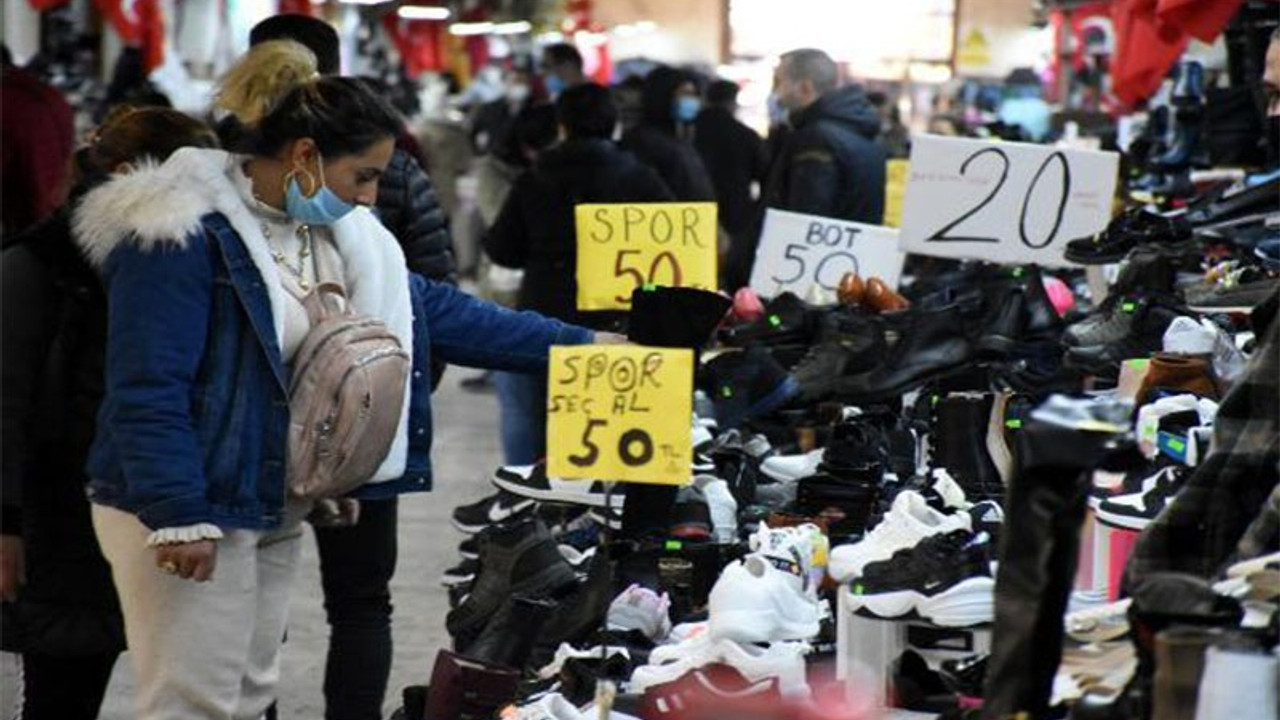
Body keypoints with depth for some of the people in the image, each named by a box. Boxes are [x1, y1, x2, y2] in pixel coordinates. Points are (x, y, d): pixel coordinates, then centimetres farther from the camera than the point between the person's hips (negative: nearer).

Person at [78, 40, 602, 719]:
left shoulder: (338, 232, 9)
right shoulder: (181, 235, -19)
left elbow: (434, 310, 11)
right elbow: (148, 391, -23)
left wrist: (578, 346, 7)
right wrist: (178, 517, -26)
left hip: (277, 510, 9)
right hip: (188, 514, -9)